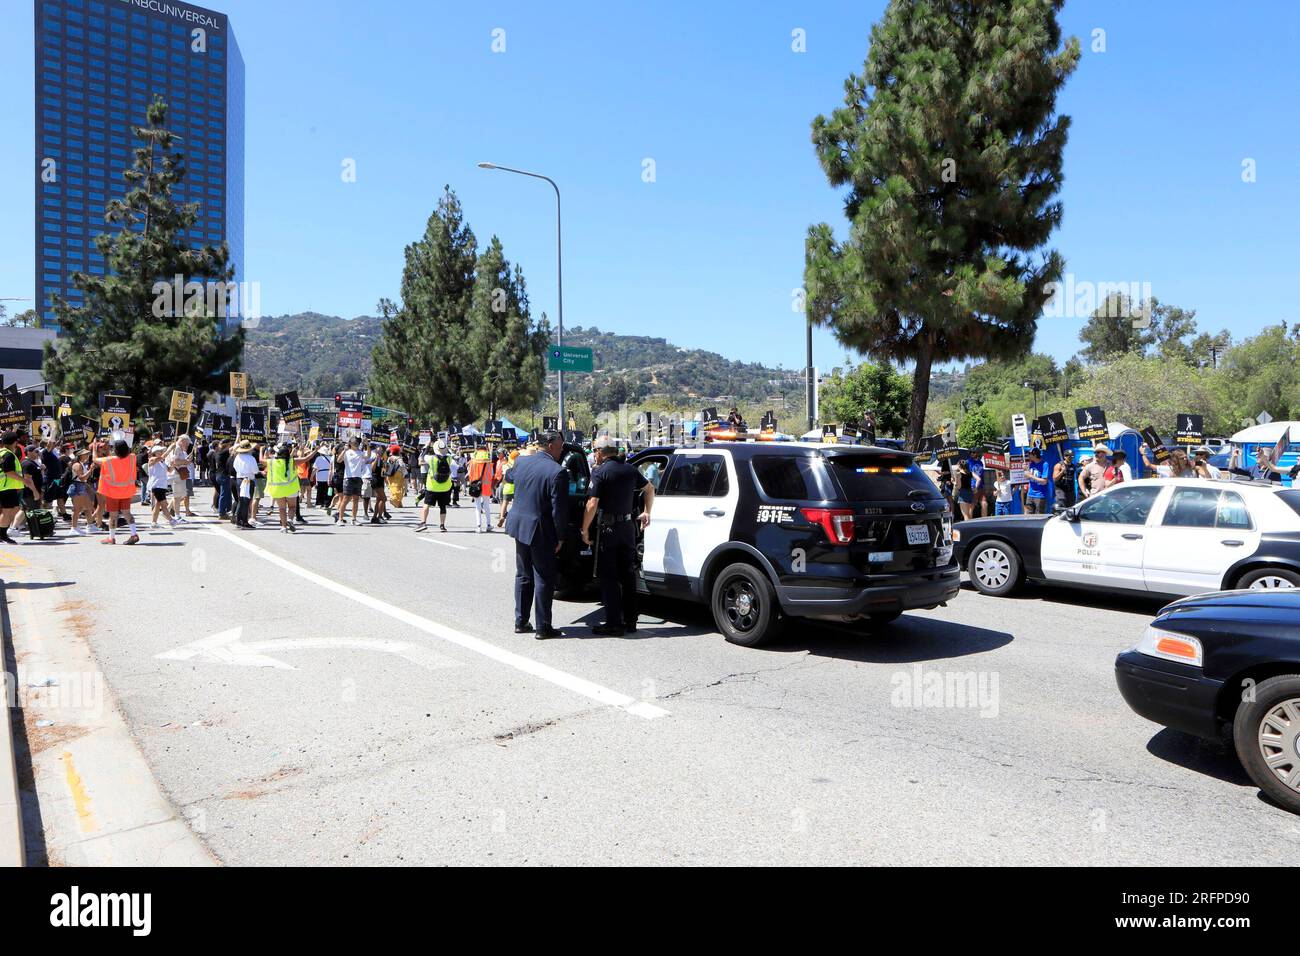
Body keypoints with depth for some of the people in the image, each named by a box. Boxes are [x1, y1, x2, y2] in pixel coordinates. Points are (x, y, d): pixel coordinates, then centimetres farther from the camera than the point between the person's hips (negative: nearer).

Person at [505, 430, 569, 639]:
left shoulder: (521, 462, 1)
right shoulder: (558, 472, -19)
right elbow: (559, 509, -17)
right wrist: (560, 537, -8)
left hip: (519, 527, 7)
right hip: (541, 531, -7)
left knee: (523, 576, 18)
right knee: (544, 580, 4)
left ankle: (520, 622, 25)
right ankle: (543, 628, 9)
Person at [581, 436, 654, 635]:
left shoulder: (600, 472, -12)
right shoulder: (630, 469, 8)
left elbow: (592, 504, -17)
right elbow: (650, 489, 19)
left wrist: (585, 529, -8)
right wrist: (646, 512, 30)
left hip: (608, 528, -6)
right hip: (628, 527, 6)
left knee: (608, 577, 0)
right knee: (628, 574, 13)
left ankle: (613, 624, 1)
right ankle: (630, 620, 20)